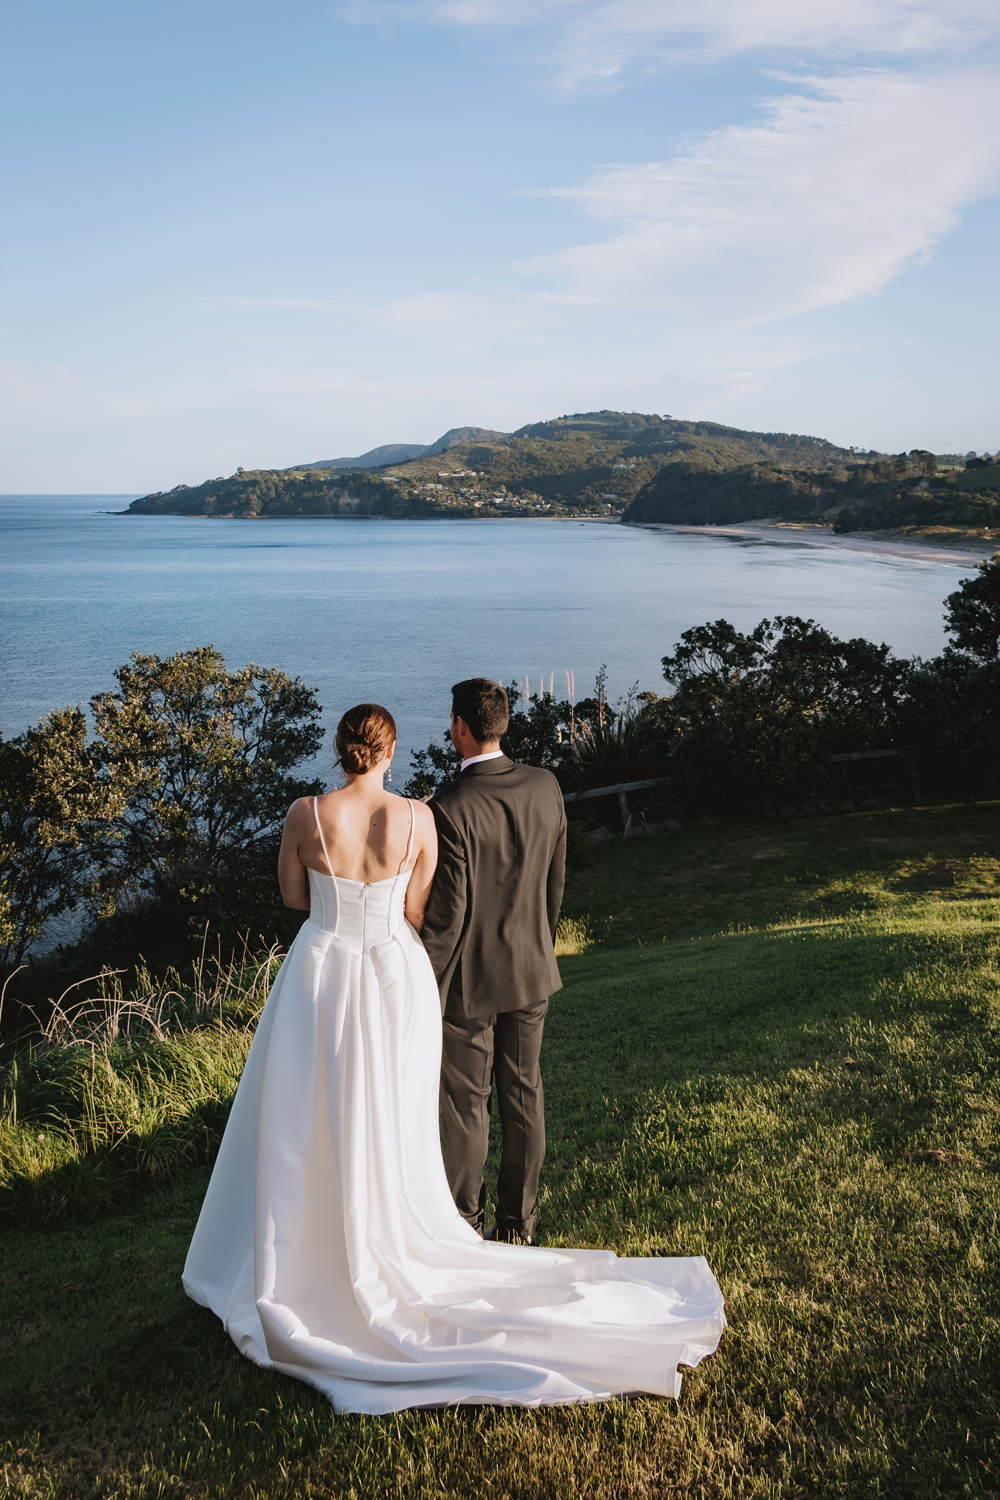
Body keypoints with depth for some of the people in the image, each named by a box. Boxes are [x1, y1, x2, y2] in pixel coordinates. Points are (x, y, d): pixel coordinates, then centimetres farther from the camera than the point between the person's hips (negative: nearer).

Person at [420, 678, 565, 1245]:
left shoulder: (451, 808, -24)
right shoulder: (546, 787, -6)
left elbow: (447, 912, -21)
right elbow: (556, 881, 4)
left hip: (470, 976, -5)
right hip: (532, 970, 5)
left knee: (466, 1103, 11)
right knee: (523, 1093, 16)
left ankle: (466, 1218, 28)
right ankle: (521, 1220, 29)